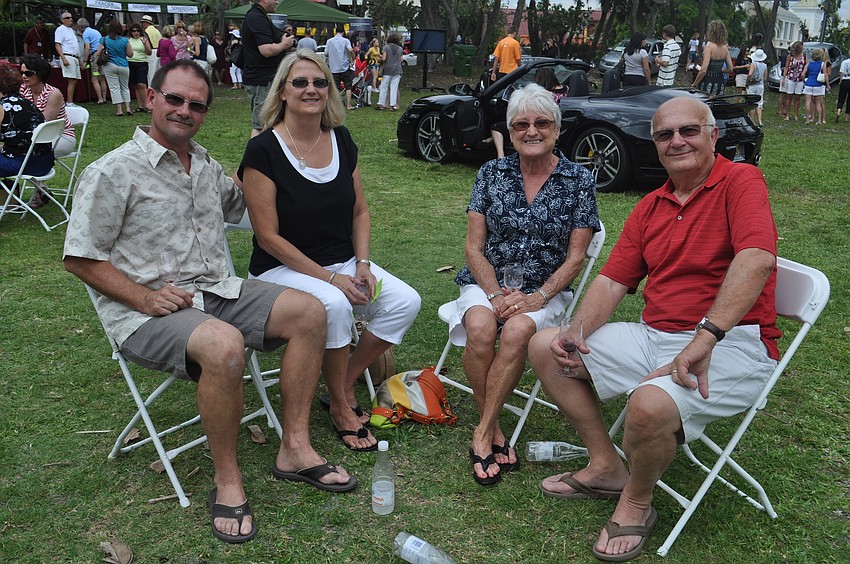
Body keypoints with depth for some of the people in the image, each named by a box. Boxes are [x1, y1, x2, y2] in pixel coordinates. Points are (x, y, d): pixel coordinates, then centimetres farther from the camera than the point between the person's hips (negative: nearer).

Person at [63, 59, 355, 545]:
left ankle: (295, 449, -7)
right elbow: (81, 258, -7)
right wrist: (145, 298, -18)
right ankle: (227, 481, -16)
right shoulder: (112, 172, -6)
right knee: (225, 345, -37)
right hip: (145, 312, -7)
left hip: (215, 291, 7)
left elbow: (244, 205, 34)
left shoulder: (207, 167, 14)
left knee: (308, 310, -11)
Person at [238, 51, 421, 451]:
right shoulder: (263, 150, -12)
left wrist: (362, 263, -5)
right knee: (334, 304, -35)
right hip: (282, 268, -6)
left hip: (342, 263, 6)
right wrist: (328, 277, -19)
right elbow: (268, 237, -14)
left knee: (406, 301, -15)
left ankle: (346, 383, 5)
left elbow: (360, 212, 12)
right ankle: (340, 408, -9)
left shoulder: (341, 140, 5)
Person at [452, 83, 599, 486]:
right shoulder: (492, 173, 5)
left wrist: (537, 298, -16)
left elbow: (575, 256, -1)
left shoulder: (579, 181, 1)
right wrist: (495, 294, -13)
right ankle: (495, 431, -14)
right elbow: (474, 246, 3)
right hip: (486, 282, 1)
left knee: (517, 330, -34)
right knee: (480, 328, -32)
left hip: (545, 290, -1)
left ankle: (482, 434, -17)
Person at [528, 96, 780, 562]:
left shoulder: (740, 182, -8)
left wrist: (704, 339, -35)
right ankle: (606, 467, 11)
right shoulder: (650, 207, 13)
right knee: (545, 346, 2)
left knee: (651, 403, -37)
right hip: (654, 335, 8)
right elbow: (612, 280, 9)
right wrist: (577, 333, -10)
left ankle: (636, 504, -2)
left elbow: (756, 258, -26)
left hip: (732, 346, -7)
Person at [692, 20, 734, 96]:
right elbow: (730, 69, 10)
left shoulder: (709, 47, -13)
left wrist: (694, 84, -11)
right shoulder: (725, 48, 7)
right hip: (720, 82, 7)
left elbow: (703, 70, -20)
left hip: (708, 82, -7)